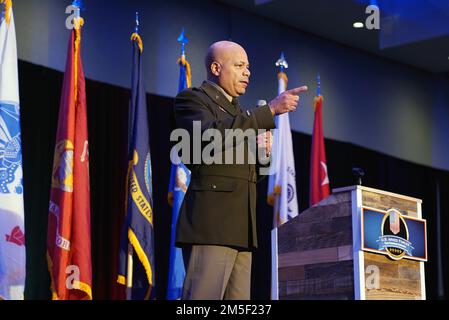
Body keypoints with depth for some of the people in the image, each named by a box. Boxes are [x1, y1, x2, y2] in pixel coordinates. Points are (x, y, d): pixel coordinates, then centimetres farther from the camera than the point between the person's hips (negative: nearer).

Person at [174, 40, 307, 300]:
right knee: (204, 297, -16)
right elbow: (213, 134, -20)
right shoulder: (192, 99, 2)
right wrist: (271, 110, -20)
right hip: (211, 225, -8)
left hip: (241, 228, 8)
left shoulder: (237, 110, 27)